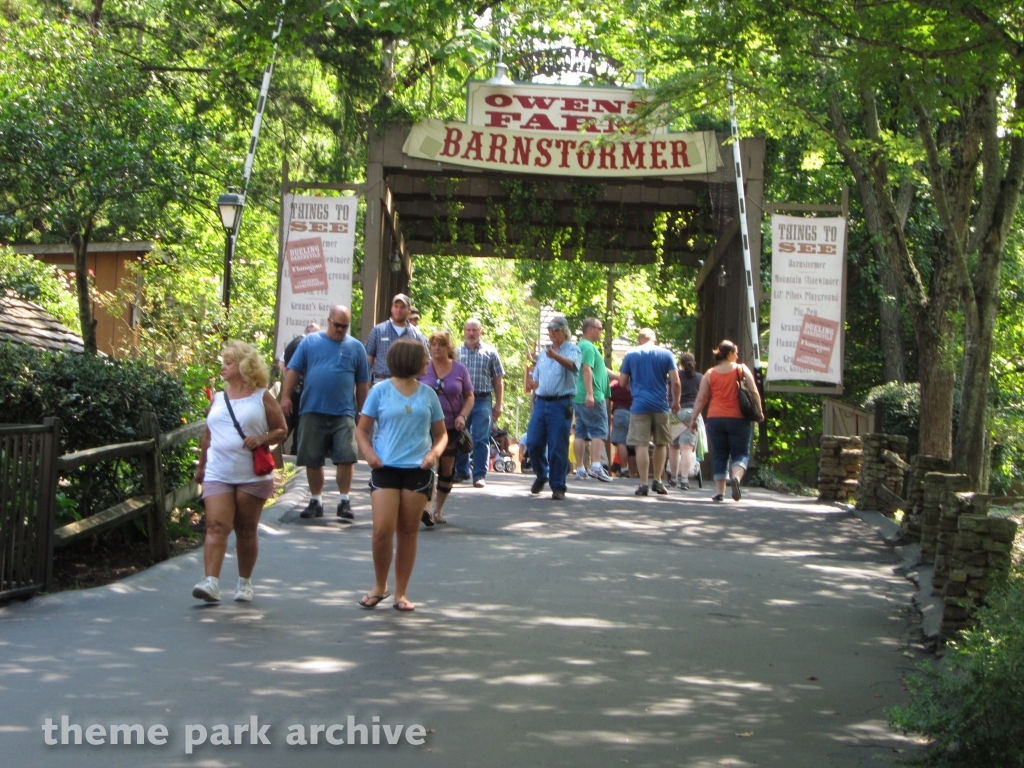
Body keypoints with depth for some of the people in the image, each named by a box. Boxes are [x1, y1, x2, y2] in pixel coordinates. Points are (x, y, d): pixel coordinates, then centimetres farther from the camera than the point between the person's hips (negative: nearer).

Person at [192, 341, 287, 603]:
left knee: (246, 530, 7)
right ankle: (211, 582, -21)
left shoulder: (262, 398, 2)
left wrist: (262, 439, -16)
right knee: (216, 526, -12)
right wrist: (201, 466, 22)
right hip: (218, 476, 2)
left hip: (252, 476, -2)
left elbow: (282, 430, 2)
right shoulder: (217, 399, 13)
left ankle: (245, 582, 21)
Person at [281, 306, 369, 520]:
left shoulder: (356, 347, 7)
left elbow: (362, 382, 11)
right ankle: (315, 501, 18)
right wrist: (286, 396, -9)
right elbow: (293, 370, 2)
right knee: (312, 460, 6)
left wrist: (362, 410, 10)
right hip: (312, 412, 0)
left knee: (346, 458, -7)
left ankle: (344, 501, 2)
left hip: (343, 414, 0)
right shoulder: (310, 342, 5)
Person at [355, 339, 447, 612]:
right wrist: (368, 452, -13)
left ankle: (401, 592, 14)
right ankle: (379, 586, 10)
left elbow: (441, 433, 14)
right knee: (382, 529, -11)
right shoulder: (381, 391, 2)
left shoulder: (428, 394, 9)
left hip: (418, 469, 2)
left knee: (408, 531, 4)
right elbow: (362, 429, 5)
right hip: (386, 467, -2)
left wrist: (435, 452, -6)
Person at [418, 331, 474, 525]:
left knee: (447, 470, 10)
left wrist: (462, 416, -9)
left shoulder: (460, 369, 2)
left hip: (451, 427, 3)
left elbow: (469, 397, 6)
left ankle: (438, 510, 24)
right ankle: (425, 507, -26)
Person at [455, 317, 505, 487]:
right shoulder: (456, 352, 8)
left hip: (482, 401, -2)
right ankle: (461, 472, 22)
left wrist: (498, 405, 2)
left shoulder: (490, 353, 6)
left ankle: (480, 475, -4)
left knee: (481, 439, -6)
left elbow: (498, 380, 7)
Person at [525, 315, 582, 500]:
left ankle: (558, 486, 2)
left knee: (558, 447, -6)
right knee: (533, 443, 2)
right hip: (540, 402, 6)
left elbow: (572, 365, -26)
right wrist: (531, 383, 9)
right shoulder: (543, 353, 20)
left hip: (560, 404, -6)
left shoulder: (572, 350, -1)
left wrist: (556, 356, -44)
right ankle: (541, 475, 25)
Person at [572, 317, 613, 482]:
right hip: (593, 398, -10)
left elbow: (599, 369, 31)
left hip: (579, 398, 10)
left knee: (581, 433, 7)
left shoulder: (583, 346, 22)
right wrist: (590, 393, -29)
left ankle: (580, 469, 7)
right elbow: (587, 369, -22)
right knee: (599, 431, -9)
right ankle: (596, 466, -18)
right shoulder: (588, 346, -10)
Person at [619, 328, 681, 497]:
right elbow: (675, 382, -1)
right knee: (661, 443, 17)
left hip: (640, 405, -1)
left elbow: (623, 382, 6)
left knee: (641, 445, -2)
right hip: (661, 405, 1)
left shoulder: (630, 355, 4)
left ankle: (643, 484, -6)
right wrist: (676, 402, 12)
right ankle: (657, 480, 18)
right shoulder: (666, 354, 4)